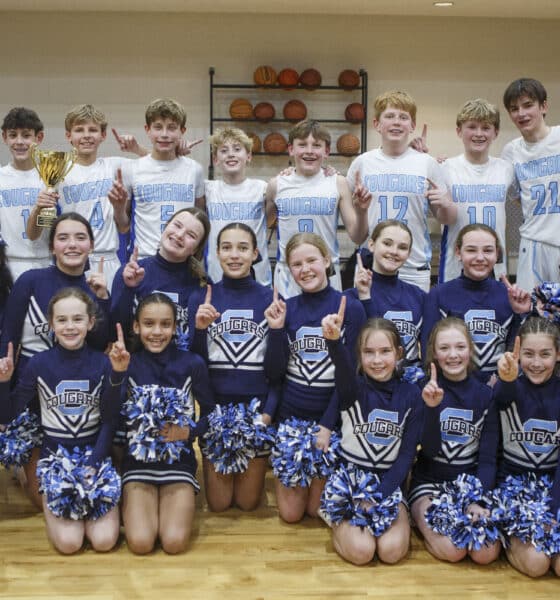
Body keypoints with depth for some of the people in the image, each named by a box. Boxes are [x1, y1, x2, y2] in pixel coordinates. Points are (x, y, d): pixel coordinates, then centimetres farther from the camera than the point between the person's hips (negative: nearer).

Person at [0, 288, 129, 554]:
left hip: (94, 454, 1)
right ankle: (53, 502, 16)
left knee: (104, 540, -13)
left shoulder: (103, 363, -5)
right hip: (55, 455, 0)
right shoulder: (39, 364, -5)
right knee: (68, 542, -15)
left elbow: (109, 420, -3)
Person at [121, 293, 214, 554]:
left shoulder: (192, 363, -6)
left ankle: (177, 501, 15)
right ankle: (131, 505, 14)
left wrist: (188, 432, -15)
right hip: (138, 460, 0)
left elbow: (210, 412, 3)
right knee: (140, 542, -18)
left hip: (179, 460, 0)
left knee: (174, 542, -17)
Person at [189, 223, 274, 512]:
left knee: (248, 502, 9)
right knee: (218, 503, 8)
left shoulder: (270, 299, -3)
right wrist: (199, 329, -19)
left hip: (257, 408, 0)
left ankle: (254, 473, 39)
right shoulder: (203, 299, -2)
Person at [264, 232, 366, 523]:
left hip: (329, 417, -2)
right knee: (290, 513, 5)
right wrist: (276, 330, -17)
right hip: (289, 416, 2)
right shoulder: (284, 309, -1)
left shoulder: (350, 308, -9)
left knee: (317, 508, 4)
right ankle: (283, 473, 34)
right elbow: (275, 374, -4)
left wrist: (328, 424, -14)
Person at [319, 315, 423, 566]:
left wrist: (378, 496, -15)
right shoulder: (353, 389, -10)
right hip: (350, 478, -2)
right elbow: (344, 369, -36)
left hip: (390, 481, 2)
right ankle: (340, 524, 11)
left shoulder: (411, 394, -2)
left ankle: (376, 514, 12)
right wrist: (334, 340, -59)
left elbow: (408, 453, -4)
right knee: (361, 551, -21)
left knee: (392, 551, -19)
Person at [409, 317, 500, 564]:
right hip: (429, 482, -2)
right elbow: (430, 450, -16)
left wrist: (478, 501, -15)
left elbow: (488, 457, 0)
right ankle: (422, 519, 5)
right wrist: (432, 407, -32)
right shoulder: (426, 390, -5)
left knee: (486, 553, -20)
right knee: (452, 551, -24)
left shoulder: (485, 394, 1)